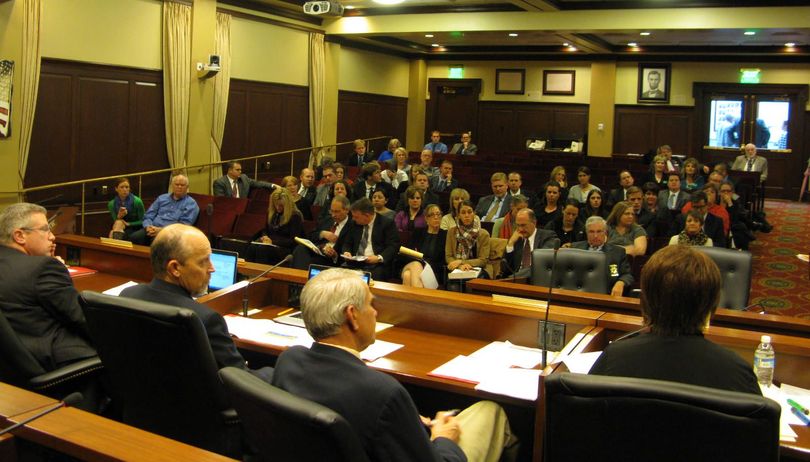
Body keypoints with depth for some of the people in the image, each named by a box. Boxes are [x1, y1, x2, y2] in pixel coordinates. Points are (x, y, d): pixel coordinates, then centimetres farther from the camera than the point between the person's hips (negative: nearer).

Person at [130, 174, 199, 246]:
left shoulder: (191, 204, 5)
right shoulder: (162, 198, 21)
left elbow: (183, 225, -7)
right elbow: (148, 216, 17)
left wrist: (162, 230, -16)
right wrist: (148, 226, -6)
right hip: (153, 230, 4)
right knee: (133, 237, -26)